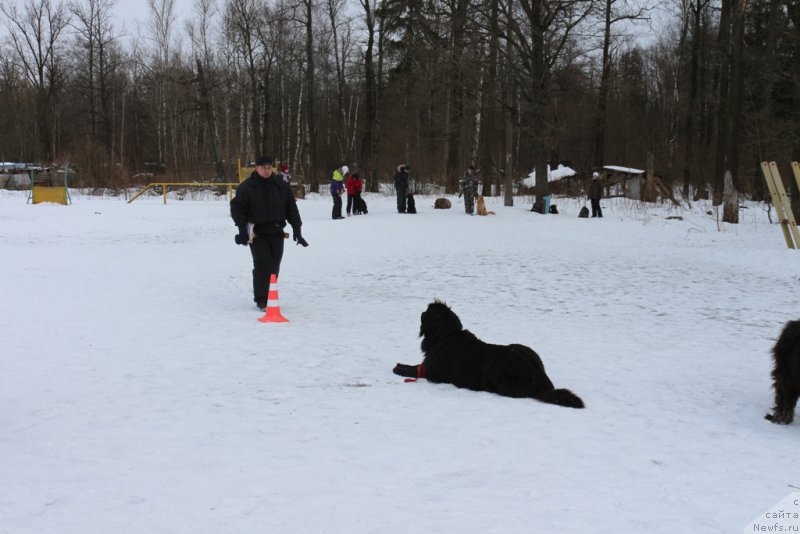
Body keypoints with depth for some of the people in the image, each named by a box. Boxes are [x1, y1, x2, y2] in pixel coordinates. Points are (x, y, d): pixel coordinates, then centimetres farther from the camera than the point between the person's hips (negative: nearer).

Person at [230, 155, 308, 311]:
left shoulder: (280, 186, 7)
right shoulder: (246, 187, -4)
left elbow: (291, 209, 11)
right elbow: (237, 207, -4)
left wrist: (297, 230, 6)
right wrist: (243, 229, -14)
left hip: (276, 232, 4)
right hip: (257, 233, -4)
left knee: (274, 267, 7)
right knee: (262, 265, -12)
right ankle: (261, 300, -4)